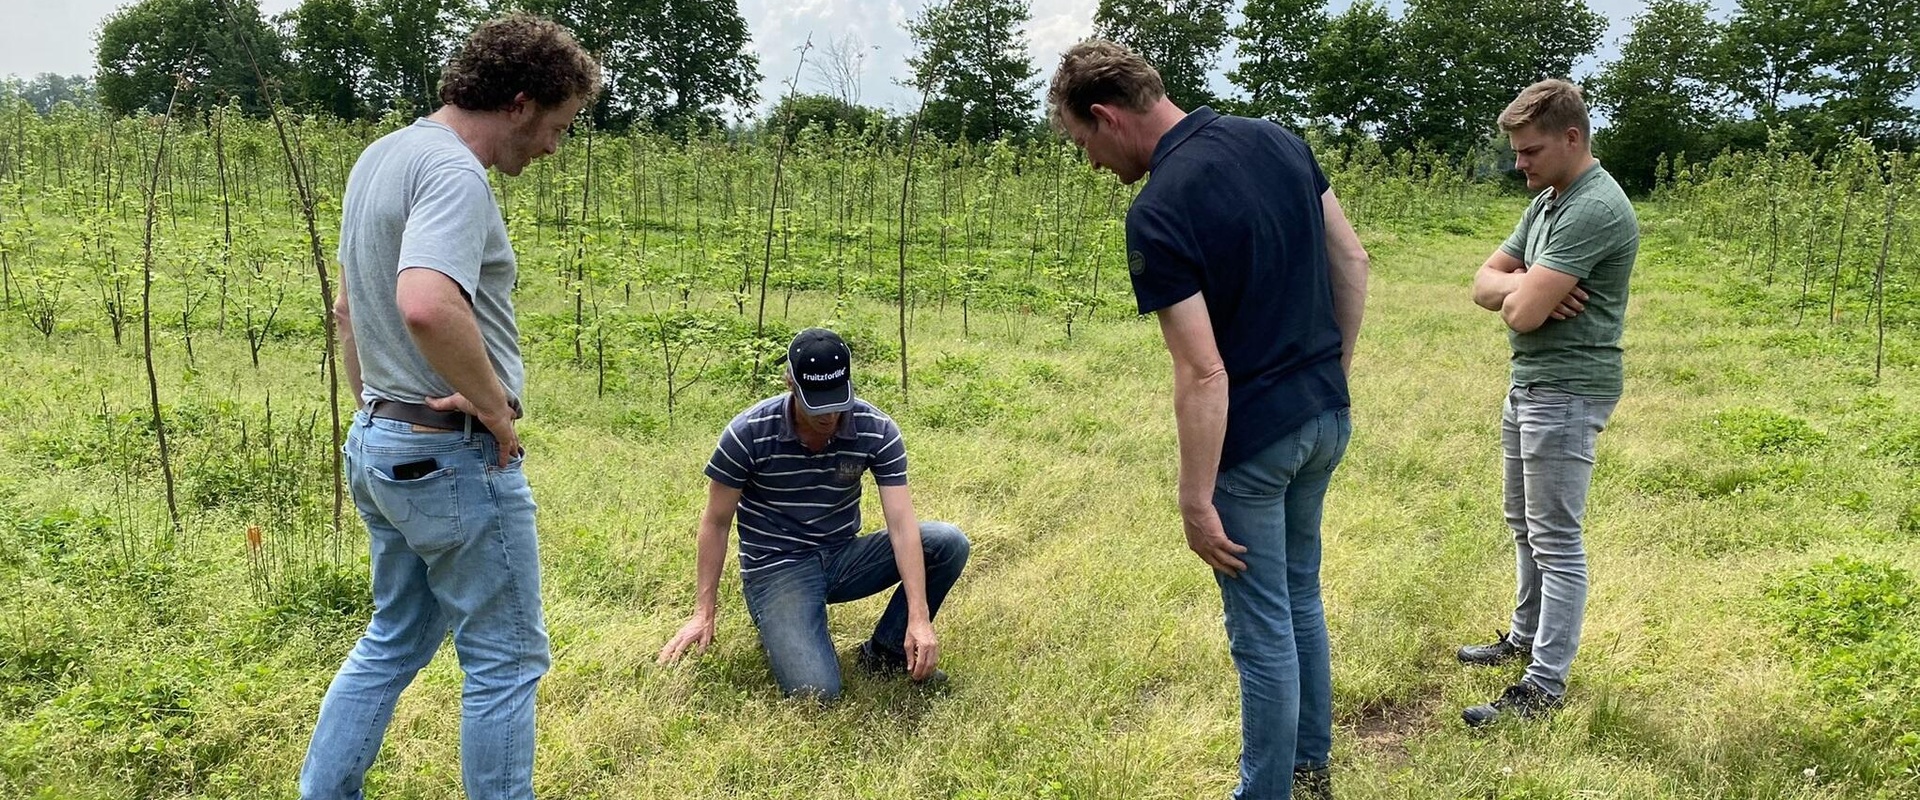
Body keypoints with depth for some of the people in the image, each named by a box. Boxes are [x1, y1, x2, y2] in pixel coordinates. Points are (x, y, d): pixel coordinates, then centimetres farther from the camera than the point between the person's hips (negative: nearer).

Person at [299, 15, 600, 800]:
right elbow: (427, 306, -37)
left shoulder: (380, 157, 12)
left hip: (380, 444, 10)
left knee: (393, 641, 21)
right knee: (505, 657, 4)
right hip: (454, 455, -9)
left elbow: (348, 305, 22)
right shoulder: (452, 171, -19)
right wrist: (496, 407, -22)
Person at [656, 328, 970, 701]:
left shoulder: (878, 431, -13)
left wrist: (919, 618, -28)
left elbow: (901, 523, -18)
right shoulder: (749, 433, -18)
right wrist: (703, 613, -7)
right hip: (776, 569, -3)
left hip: (843, 558, 4)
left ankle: (886, 651, 0)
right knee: (816, 691, -26)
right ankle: (774, 627, 9)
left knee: (948, 543, -19)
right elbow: (716, 523, -7)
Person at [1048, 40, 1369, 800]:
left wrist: (1195, 501, -17)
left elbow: (1204, 374, -25)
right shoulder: (1276, 138, 1)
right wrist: (1333, 372, 17)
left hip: (1253, 439, -8)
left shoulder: (1157, 213, -23)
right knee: (1300, 598, 24)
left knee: (1263, 630, 6)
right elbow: (1352, 261, 8)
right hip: (1327, 416, 9)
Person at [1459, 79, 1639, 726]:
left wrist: (1520, 291, -1)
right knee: (1524, 524, 20)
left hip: (1566, 392, -10)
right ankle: (1527, 636, 36)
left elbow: (1522, 313, -25)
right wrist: (1526, 287, -12)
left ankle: (1546, 683, 2)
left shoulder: (1595, 210, -20)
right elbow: (1485, 284, 9)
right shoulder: (1546, 201, 13)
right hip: (1528, 383, 10)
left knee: (1555, 539, -5)